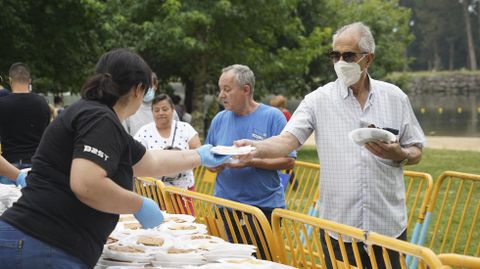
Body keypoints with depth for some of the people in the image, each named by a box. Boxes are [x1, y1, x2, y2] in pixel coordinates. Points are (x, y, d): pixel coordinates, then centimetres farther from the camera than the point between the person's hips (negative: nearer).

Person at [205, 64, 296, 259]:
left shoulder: (273, 117, -4)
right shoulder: (220, 119, 9)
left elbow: (288, 161, -8)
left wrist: (251, 162, -18)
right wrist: (215, 165, -8)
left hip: (264, 206, -4)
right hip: (225, 207, 4)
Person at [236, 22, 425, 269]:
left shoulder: (395, 98, 5)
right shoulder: (319, 100, 0)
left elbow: (416, 153, 10)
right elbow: (288, 140, -11)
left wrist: (399, 154, -12)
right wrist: (257, 148, -30)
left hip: (388, 227, 1)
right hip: (338, 227, -1)